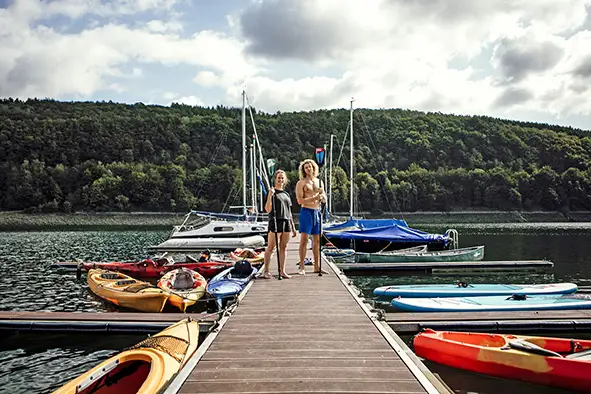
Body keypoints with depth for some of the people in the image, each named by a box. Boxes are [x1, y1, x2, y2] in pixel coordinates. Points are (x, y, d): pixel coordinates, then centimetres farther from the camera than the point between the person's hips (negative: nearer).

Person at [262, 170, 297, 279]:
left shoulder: (286, 194, 18)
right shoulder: (272, 192, -1)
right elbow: (268, 210, -10)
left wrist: (293, 227, 19)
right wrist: (270, 196, -22)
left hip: (286, 223, 6)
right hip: (275, 222, -6)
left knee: (284, 248, 7)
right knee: (270, 248, -3)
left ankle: (282, 271, 12)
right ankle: (265, 271, 3)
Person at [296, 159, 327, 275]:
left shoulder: (319, 182, 15)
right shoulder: (301, 183, -2)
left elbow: (324, 200, 15)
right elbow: (300, 201, -11)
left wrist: (321, 193, -7)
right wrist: (314, 198, -16)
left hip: (317, 212, 6)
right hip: (306, 212, -5)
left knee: (317, 240, 7)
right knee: (304, 239, -8)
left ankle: (317, 267, 13)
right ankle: (301, 267, -4)